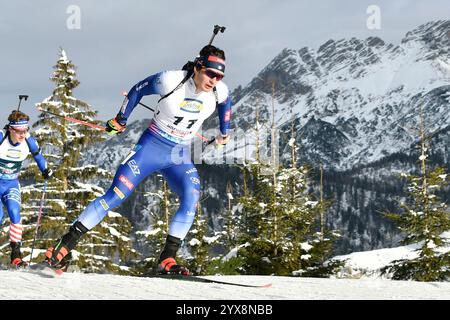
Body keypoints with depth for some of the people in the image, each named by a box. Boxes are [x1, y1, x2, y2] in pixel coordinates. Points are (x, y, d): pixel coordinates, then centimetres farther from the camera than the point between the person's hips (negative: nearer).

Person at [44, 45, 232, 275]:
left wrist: (224, 132, 28)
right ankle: (66, 243, -6)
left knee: (191, 199, -22)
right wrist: (120, 120, 5)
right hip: (152, 146, -3)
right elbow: (138, 90, -3)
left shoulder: (219, 92, -10)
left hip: (180, 155, 3)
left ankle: (167, 259, -16)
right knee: (116, 196, -12)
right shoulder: (171, 81, -21)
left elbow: (225, 105, 16)